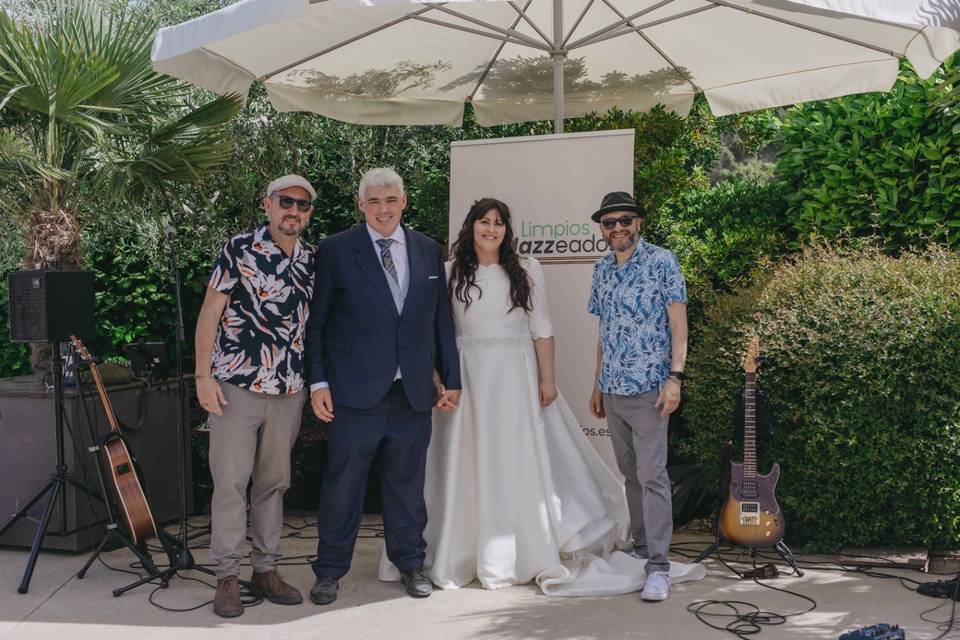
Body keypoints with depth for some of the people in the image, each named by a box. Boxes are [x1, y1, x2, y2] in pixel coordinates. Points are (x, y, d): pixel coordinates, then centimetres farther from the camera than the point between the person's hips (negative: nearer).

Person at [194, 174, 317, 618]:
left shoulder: (312, 260, 8)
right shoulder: (239, 250, -6)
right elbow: (210, 313, -6)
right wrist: (203, 375, -12)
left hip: (289, 390, 5)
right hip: (237, 386, -4)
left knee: (274, 481, 11)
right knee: (231, 481, -1)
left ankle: (265, 570, 21)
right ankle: (227, 577, 9)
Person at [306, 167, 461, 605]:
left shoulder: (428, 251, 9)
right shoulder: (335, 251, -1)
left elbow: (441, 320, 12)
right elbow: (316, 322, 0)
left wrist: (450, 378, 9)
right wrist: (318, 381, -7)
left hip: (413, 391, 3)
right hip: (355, 390, -3)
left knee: (407, 482, 13)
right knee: (342, 485, 4)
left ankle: (410, 562, 29)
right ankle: (330, 570, 20)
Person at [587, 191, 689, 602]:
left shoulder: (661, 262, -5)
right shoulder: (602, 270, 11)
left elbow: (678, 324, -9)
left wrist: (675, 377, -18)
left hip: (648, 388, -6)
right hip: (612, 390, 6)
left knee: (651, 475, -8)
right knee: (630, 473, 13)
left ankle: (659, 566, -5)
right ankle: (641, 548, 24)